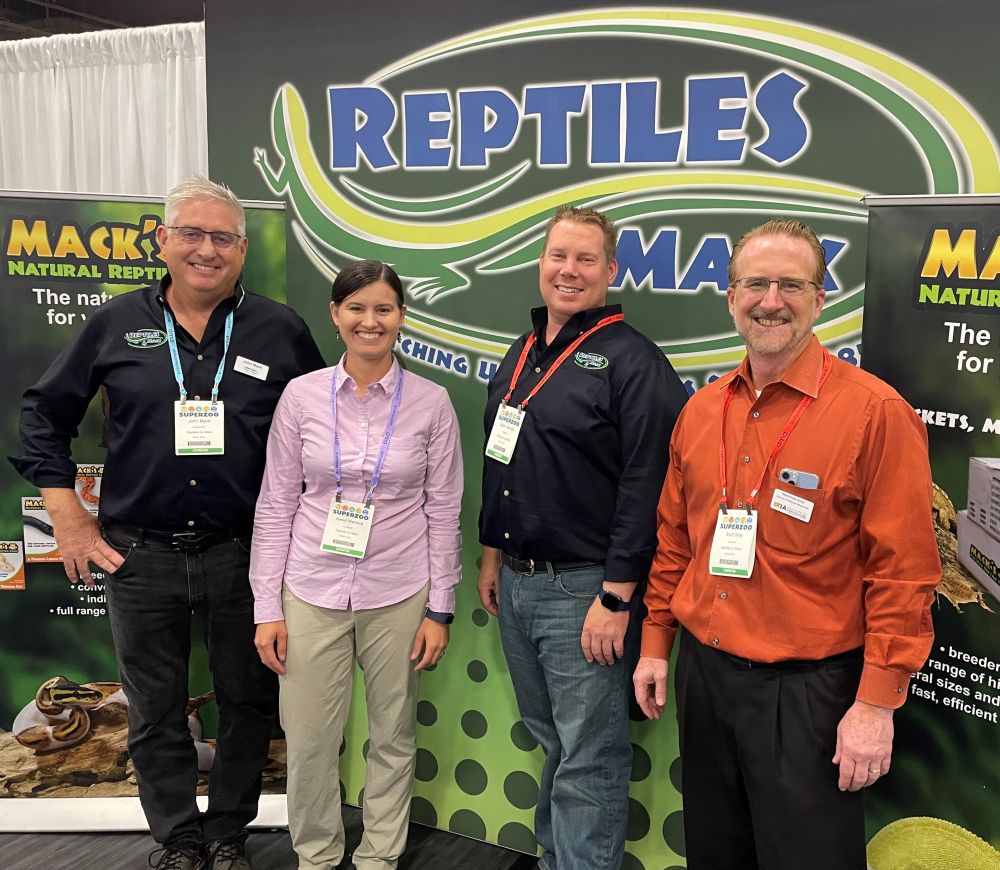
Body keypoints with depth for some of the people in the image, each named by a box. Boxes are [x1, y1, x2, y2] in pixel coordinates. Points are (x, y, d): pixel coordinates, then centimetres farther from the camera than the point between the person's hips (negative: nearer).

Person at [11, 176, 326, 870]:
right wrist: (67, 515, 3)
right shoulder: (117, 323, 1)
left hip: (244, 553, 0)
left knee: (248, 702, 12)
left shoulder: (280, 330, -1)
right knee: (156, 713, 13)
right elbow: (45, 414, 9)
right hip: (140, 555, 1)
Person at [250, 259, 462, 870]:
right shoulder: (302, 395, -2)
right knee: (309, 741, 8)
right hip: (312, 592, 1)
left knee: (393, 736, 13)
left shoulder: (431, 402, -4)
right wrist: (267, 607, -1)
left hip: (398, 595, 0)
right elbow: (276, 506, 1)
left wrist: (440, 608, -1)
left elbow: (444, 511, 0)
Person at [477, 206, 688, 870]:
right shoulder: (523, 355, 13)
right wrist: (493, 554, 19)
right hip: (517, 583, 8)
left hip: (584, 590, -8)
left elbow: (645, 486, -19)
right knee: (550, 741, 21)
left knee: (589, 760, 4)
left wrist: (616, 597, -20)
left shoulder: (632, 361, -13)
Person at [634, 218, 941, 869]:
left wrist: (877, 704, -15)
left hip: (808, 690, -5)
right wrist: (656, 645, 12)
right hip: (702, 673, 6)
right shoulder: (700, 410, 5)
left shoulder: (876, 411, -13)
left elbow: (903, 572, -14)